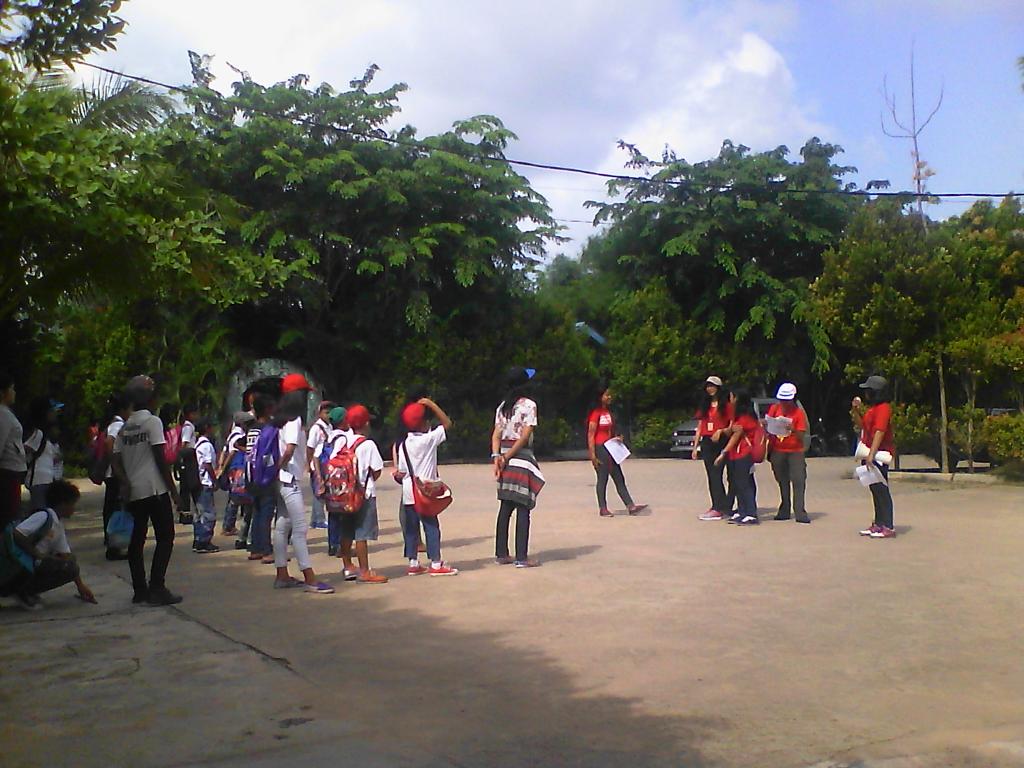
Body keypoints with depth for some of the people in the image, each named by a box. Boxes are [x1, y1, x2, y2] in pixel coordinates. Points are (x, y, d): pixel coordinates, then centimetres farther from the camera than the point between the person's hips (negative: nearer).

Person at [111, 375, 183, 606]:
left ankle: (140, 590, 12)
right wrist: (173, 489, -8)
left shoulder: (124, 428, 13)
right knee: (165, 537, -2)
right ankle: (157, 588, -10)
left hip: (133, 491, 7)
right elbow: (160, 459, -11)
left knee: (137, 539, 10)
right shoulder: (153, 422, -8)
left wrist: (126, 483, -4)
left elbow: (117, 462, 6)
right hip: (155, 489, -7)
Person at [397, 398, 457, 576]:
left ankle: (413, 564, 15)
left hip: (408, 493, 6)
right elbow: (447, 423, -6)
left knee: (411, 527, 10)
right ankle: (436, 564, 1)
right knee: (431, 526, 0)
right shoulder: (429, 438, -11)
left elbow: (401, 473, 5)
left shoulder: (403, 444, 5)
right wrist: (431, 404, -5)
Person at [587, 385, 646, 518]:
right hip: (600, 448, -9)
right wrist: (593, 455, -18)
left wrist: (617, 437, 3)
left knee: (619, 479, 6)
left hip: (611, 449, 9)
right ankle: (603, 509, 5)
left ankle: (630, 506, 6)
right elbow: (591, 435, -14)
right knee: (602, 479, -2)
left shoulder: (609, 412, 14)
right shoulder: (596, 413, -12)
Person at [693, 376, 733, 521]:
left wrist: (721, 431, -20)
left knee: (716, 476, -11)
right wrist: (695, 446, 13)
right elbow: (699, 427, 17)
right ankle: (717, 506, 11)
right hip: (706, 443, 6)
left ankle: (718, 508, -9)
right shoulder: (704, 406, 17)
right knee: (712, 476, 6)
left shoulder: (726, 405, -1)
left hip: (720, 442, -6)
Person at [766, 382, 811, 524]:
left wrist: (793, 429, -28)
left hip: (795, 451, -3)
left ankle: (800, 513, -10)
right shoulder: (774, 409, 6)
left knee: (799, 481, -10)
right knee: (782, 482, 9)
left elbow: (801, 436, -9)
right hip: (777, 451, 3)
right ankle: (784, 511, 17)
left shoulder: (799, 412, -4)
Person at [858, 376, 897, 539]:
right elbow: (863, 426, 27)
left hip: (879, 455, -10)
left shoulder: (883, 408, -15)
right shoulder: (872, 408, 18)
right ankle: (878, 524, 21)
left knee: (881, 490, -8)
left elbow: (879, 432, -24)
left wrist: (871, 454, -30)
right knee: (875, 490, 14)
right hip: (870, 454, 10)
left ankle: (888, 527, -5)